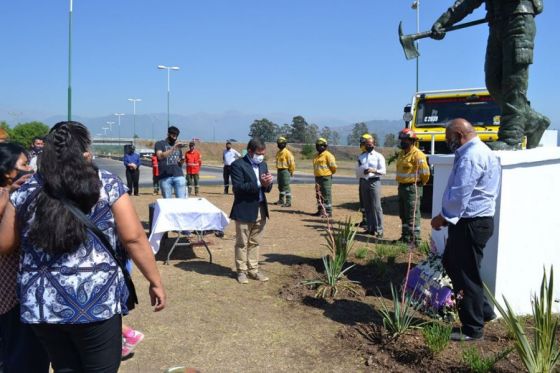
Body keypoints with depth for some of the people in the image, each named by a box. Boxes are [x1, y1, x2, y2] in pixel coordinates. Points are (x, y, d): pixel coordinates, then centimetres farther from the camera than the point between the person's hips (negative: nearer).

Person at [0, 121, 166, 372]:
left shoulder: (26, 192, 3)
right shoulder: (107, 185, -6)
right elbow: (133, 239, -10)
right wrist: (155, 282, -1)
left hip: (40, 304, 4)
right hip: (94, 301, -4)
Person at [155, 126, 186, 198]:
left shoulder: (178, 146, 21)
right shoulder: (160, 144, 7)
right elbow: (160, 156, -13)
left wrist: (182, 161, 3)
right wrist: (173, 148, -21)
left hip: (179, 176, 3)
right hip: (165, 177, -3)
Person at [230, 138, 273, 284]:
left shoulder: (263, 164, 11)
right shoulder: (238, 165, -10)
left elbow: (267, 189, 11)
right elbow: (238, 187, -20)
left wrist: (267, 184, -13)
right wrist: (258, 183, -24)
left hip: (261, 209, 6)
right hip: (245, 210, -6)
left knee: (254, 243, 14)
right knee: (242, 243, 6)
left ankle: (253, 270, 23)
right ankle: (241, 271, 17)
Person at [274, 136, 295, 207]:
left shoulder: (287, 152, -12)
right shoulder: (278, 152, 12)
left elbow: (291, 162, -13)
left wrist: (291, 171, -8)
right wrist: (278, 170, 17)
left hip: (285, 171, -8)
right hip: (279, 171, 8)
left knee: (286, 186, -10)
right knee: (280, 186, 16)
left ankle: (288, 202, -9)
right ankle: (281, 200, 28)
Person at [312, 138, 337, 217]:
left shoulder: (328, 155, -9)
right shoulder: (316, 156, 15)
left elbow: (333, 166, -11)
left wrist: (329, 173, 2)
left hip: (326, 178, -8)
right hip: (317, 177, 8)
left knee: (326, 195, -6)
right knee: (319, 195, 12)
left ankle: (328, 212, -2)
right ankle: (320, 210, 21)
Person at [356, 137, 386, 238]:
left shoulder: (378, 156, 1)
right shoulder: (361, 156, 16)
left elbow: (383, 171, -7)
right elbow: (357, 171, 20)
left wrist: (374, 170, -23)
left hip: (374, 181, -5)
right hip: (363, 181, 5)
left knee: (376, 206, -10)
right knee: (367, 207, 8)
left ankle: (379, 230, -8)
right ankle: (370, 228, 16)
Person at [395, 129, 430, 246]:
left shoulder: (417, 154, -16)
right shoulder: (402, 153, 13)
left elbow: (425, 172, -18)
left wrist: (420, 183, -3)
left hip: (412, 188, -9)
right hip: (402, 187, 9)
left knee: (412, 215, -7)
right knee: (403, 214, 16)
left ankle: (414, 239, -1)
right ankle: (405, 237, 27)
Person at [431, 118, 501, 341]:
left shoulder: (470, 157, -18)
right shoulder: (481, 152, 16)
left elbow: (460, 195, -22)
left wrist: (443, 217, -8)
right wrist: (448, 217, 14)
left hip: (470, 224, -11)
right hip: (477, 220, 11)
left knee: (467, 274, 0)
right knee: (451, 263, 20)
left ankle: (473, 329, 14)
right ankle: (483, 310, 29)